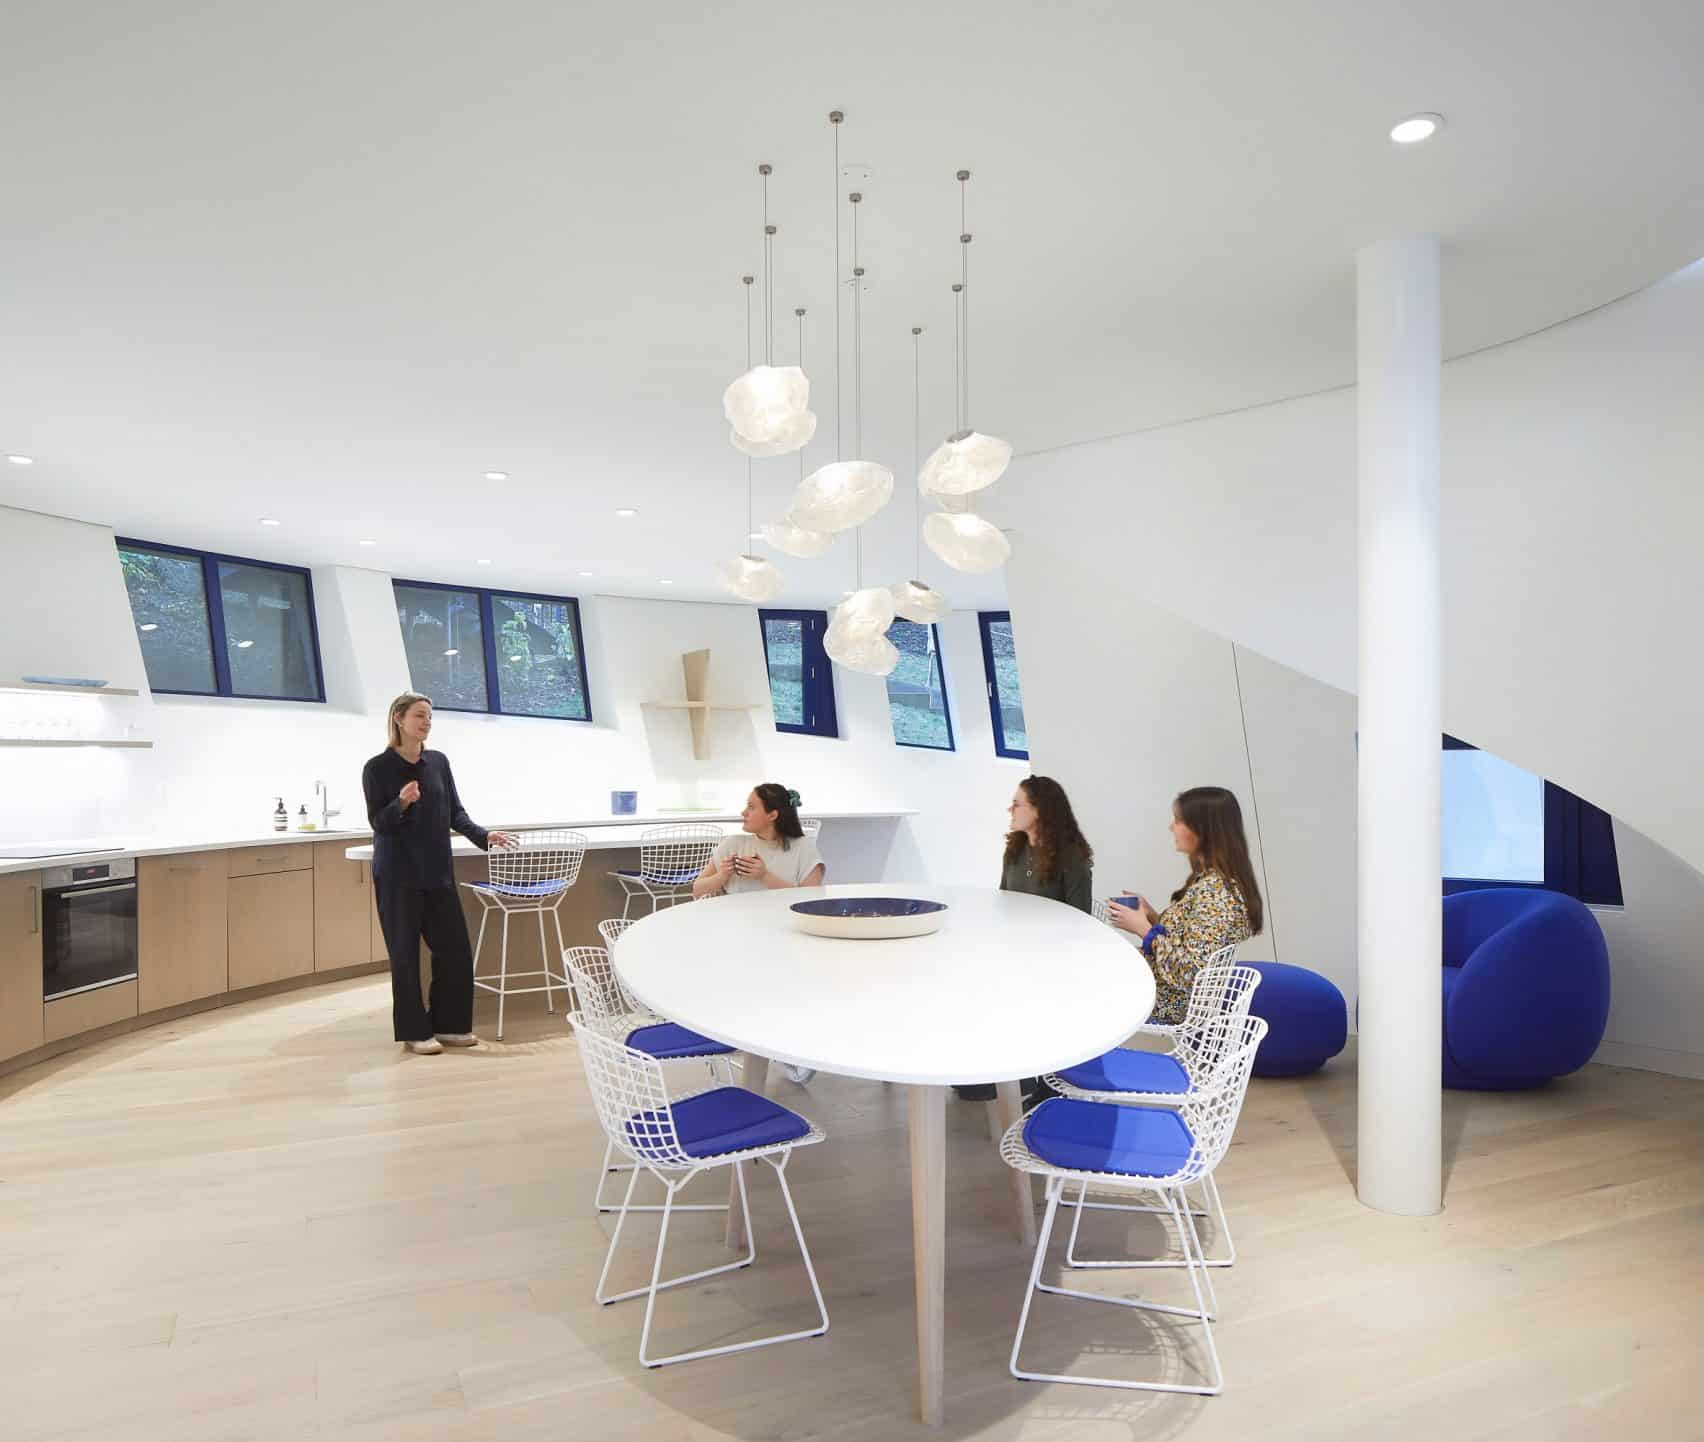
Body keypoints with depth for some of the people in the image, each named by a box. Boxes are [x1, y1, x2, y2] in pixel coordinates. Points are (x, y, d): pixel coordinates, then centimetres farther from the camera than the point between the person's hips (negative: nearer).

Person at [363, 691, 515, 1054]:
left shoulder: (438, 762, 7)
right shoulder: (377, 767, -6)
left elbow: (455, 813, 9)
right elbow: (378, 823, -7)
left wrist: (483, 836, -6)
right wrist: (401, 803, -26)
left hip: (438, 871, 5)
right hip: (397, 874, -4)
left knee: (455, 948, 4)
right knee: (405, 952, 2)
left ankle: (447, 1024, 19)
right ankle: (414, 1031, 13)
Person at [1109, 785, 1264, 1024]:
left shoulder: (1213, 890, -25)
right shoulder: (1210, 879, 4)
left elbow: (1194, 973, -29)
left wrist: (1143, 929, -20)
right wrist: (1152, 917, -1)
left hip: (1178, 1010, -9)